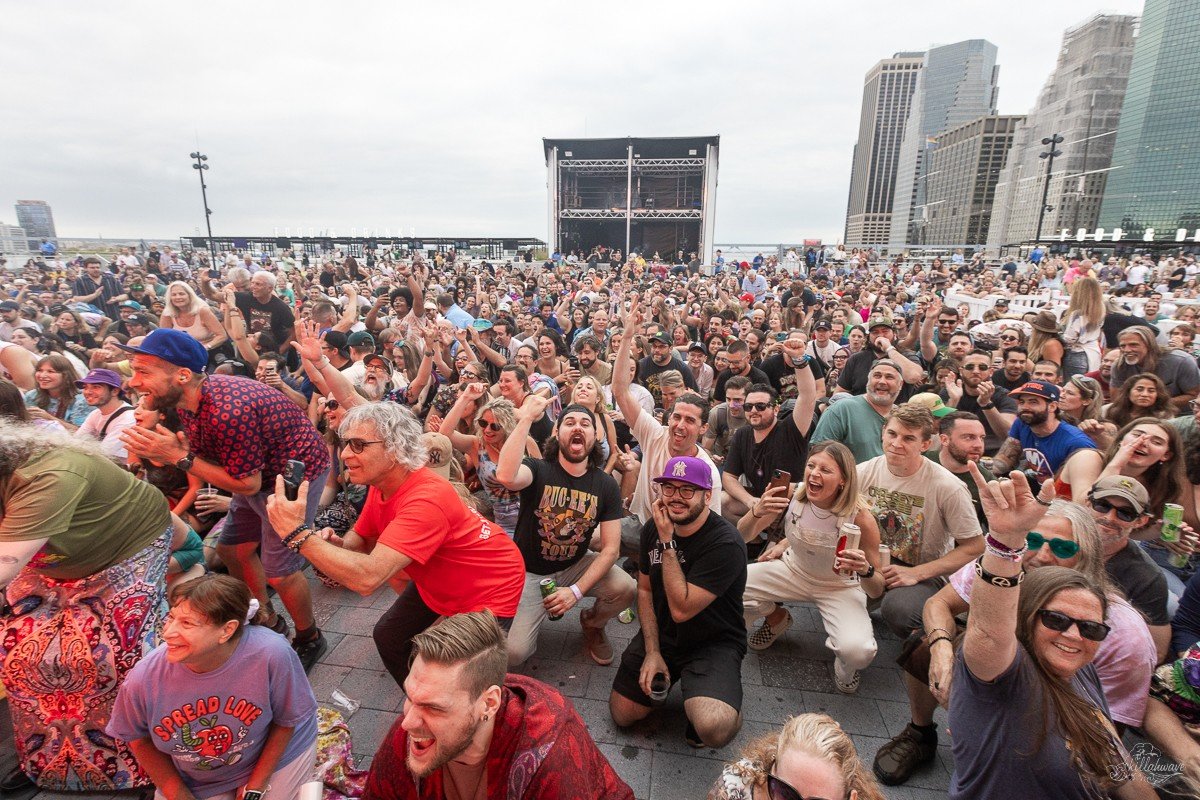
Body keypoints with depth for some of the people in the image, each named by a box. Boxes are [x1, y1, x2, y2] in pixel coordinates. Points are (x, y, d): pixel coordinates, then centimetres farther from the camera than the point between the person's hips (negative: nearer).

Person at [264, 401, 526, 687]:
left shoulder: (427, 499, -37)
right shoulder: (381, 484, -8)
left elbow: (368, 578, -43)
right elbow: (360, 538, 4)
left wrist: (298, 533, -40)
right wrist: (335, 543, -19)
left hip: (490, 588, -8)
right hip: (436, 582, 8)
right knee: (388, 636, 13)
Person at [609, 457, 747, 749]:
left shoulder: (726, 544, -26)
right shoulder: (653, 528, -5)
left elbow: (681, 609, -28)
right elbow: (645, 589, 5)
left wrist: (668, 543, -27)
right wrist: (652, 652, -4)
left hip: (713, 643, -5)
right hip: (661, 635, 6)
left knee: (714, 730, -30)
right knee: (622, 714, 4)